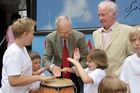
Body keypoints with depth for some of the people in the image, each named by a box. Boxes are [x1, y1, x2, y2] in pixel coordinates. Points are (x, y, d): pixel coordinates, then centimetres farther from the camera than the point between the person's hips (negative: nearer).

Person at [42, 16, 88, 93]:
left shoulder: (80, 37, -17)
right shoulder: (50, 38, -13)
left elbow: (85, 60, -12)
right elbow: (45, 59, -10)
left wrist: (73, 69, -29)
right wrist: (52, 66, -32)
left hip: (76, 74, -1)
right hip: (59, 73, 1)